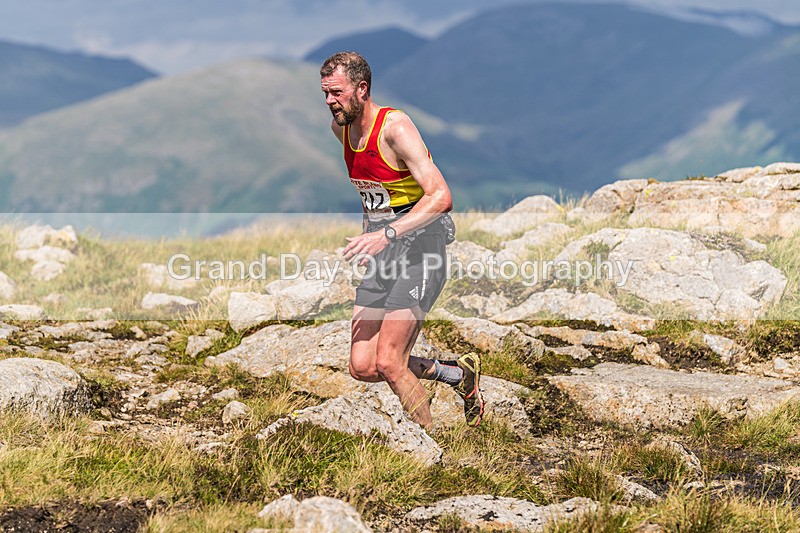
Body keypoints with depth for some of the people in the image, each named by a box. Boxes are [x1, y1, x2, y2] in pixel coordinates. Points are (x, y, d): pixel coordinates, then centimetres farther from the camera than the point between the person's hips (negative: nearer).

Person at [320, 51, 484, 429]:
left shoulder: (395, 127, -18)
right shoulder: (340, 127, 5)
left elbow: (441, 197, -28)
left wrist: (387, 234, -38)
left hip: (418, 242, -8)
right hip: (379, 246, 8)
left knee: (387, 363, -16)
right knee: (362, 367, 0)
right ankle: (458, 374, 21)